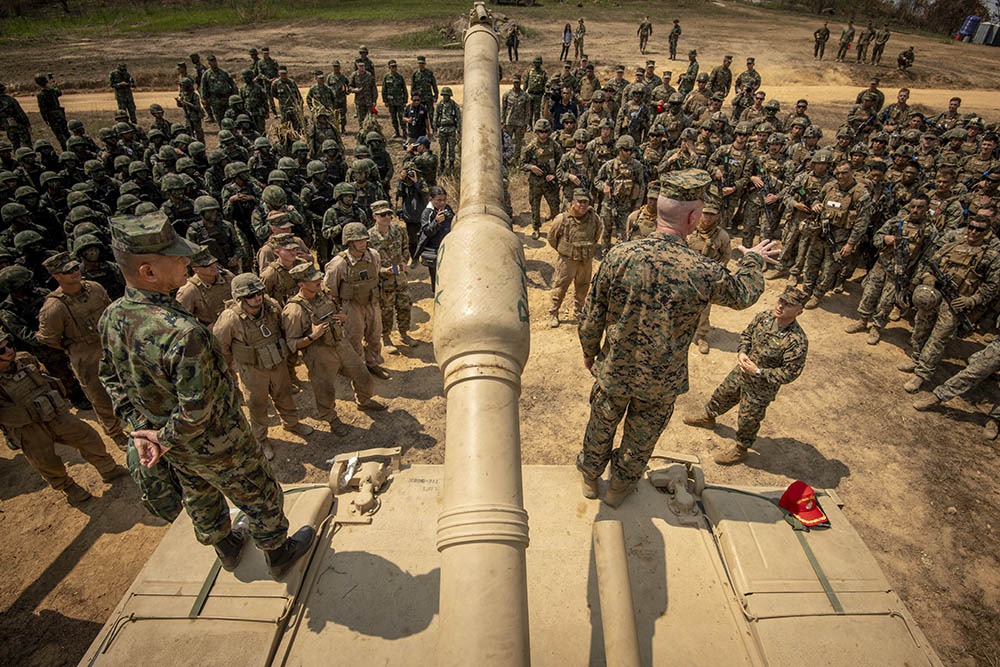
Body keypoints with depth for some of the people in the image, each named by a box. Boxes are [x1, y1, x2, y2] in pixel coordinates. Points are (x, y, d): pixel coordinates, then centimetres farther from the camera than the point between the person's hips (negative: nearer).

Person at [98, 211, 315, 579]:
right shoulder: (184, 334, -39)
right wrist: (166, 438, -15)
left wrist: (140, 428, 1)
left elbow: (112, 378, 1)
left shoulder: (110, 318, -12)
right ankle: (278, 554, 42)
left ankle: (226, 547, 56)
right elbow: (197, 408, -33)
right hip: (216, 446, -8)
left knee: (200, 496, 30)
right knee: (260, 497, 17)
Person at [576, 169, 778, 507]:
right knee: (640, 440, 24)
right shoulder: (704, 273, -23)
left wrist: (589, 352, 9)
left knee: (601, 427, 25)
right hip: (662, 382, -1)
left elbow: (592, 317, -10)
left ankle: (590, 478, 50)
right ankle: (619, 488, 47)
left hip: (615, 370, 1)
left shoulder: (619, 256, -21)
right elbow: (744, 295, 1)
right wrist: (753, 261, 21)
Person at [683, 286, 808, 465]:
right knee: (722, 395, 28)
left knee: (748, 420, 14)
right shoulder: (764, 317, -13)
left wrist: (758, 372, -26)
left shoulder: (797, 341, -31)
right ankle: (708, 418, 59)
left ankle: (740, 450, 42)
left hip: (761, 387, -6)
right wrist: (742, 352, -12)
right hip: (740, 372, 6)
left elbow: (789, 374, -24)